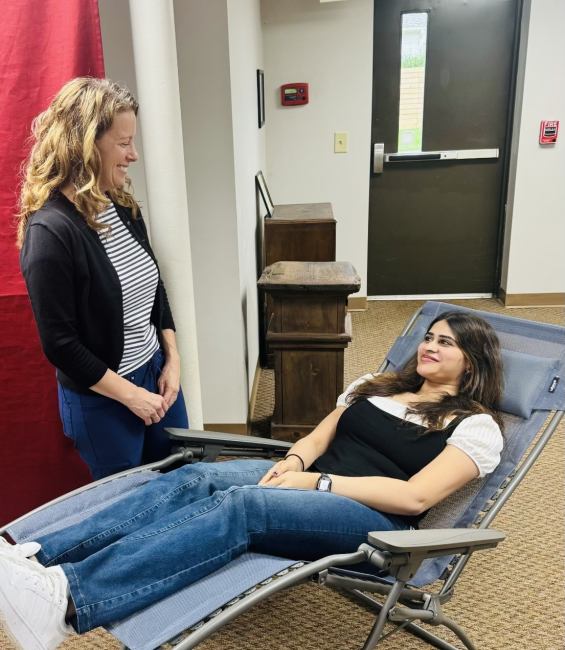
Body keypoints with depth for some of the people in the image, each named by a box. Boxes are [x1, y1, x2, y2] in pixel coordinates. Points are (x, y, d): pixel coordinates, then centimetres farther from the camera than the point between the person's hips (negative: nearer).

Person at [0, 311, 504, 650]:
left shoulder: (476, 425, 2)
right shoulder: (377, 386, 22)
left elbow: (415, 497, -11)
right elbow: (320, 435, 18)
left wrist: (318, 481, -15)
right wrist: (294, 461, -5)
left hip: (376, 519, -6)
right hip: (308, 481, 6)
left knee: (242, 506, -33)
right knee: (196, 478, -21)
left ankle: (67, 600, -43)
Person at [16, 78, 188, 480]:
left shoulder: (123, 205, -1)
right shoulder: (50, 230, -22)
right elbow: (59, 343, -19)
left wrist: (173, 360, 2)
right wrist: (130, 395, -14)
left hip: (158, 373, 7)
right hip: (102, 400, -6)